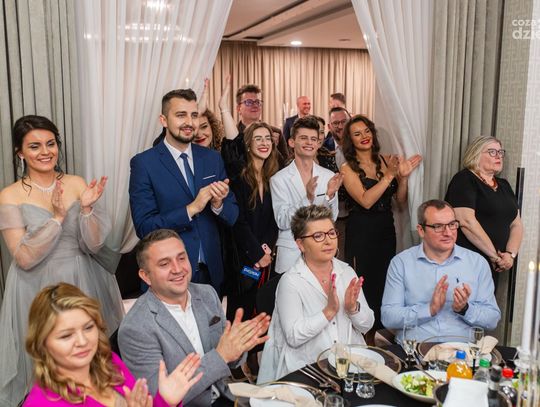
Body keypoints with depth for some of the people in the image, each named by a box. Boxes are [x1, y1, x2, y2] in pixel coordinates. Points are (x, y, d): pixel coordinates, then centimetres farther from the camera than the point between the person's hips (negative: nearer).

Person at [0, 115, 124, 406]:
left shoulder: (77, 184, -2)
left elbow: (94, 244, -5)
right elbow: (24, 258, -15)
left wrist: (87, 209, -21)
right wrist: (57, 217, -22)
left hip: (84, 281, 2)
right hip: (38, 288, -2)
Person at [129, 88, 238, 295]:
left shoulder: (212, 158, 2)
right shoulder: (143, 163, -10)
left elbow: (232, 216, 4)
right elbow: (144, 227, -15)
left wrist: (218, 204, -18)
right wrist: (192, 208, -24)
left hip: (211, 271, 4)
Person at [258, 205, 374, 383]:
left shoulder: (347, 272, 9)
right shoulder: (290, 281, -7)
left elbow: (367, 325, 9)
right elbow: (293, 337, -13)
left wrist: (353, 307, -11)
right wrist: (329, 311, -20)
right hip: (306, 368, -5)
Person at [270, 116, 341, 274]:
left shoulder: (329, 177, 2)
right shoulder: (279, 179, -5)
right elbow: (282, 222, -11)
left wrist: (330, 195, -17)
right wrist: (308, 198, -23)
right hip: (290, 251, -2)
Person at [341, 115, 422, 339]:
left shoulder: (386, 161, 5)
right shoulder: (348, 169, -6)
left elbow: (401, 201, 7)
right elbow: (366, 201, -19)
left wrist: (403, 176, -8)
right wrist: (389, 175, -20)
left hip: (386, 230, 5)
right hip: (361, 232, -4)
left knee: (384, 282, 12)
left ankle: (376, 333, 29)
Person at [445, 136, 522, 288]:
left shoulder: (504, 185, 16)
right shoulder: (465, 180, -7)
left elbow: (516, 224, 13)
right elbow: (466, 221, -19)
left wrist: (511, 254, -6)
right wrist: (495, 255, -14)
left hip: (493, 266, 7)